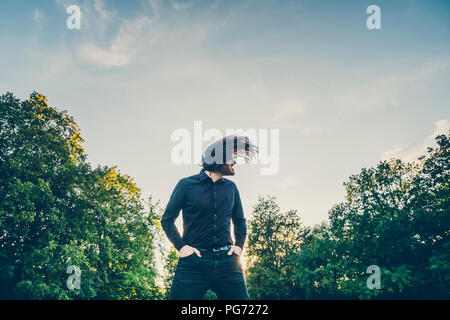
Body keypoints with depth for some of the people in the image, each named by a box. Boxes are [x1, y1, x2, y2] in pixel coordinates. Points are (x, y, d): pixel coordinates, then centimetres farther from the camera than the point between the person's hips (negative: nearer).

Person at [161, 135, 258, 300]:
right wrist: (181, 247, -5)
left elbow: (240, 221, 24)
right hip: (194, 261, -3)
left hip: (227, 261, 4)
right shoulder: (187, 185, 0)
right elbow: (167, 219, 5)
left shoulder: (231, 187, 12)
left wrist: (239, 245, 11)